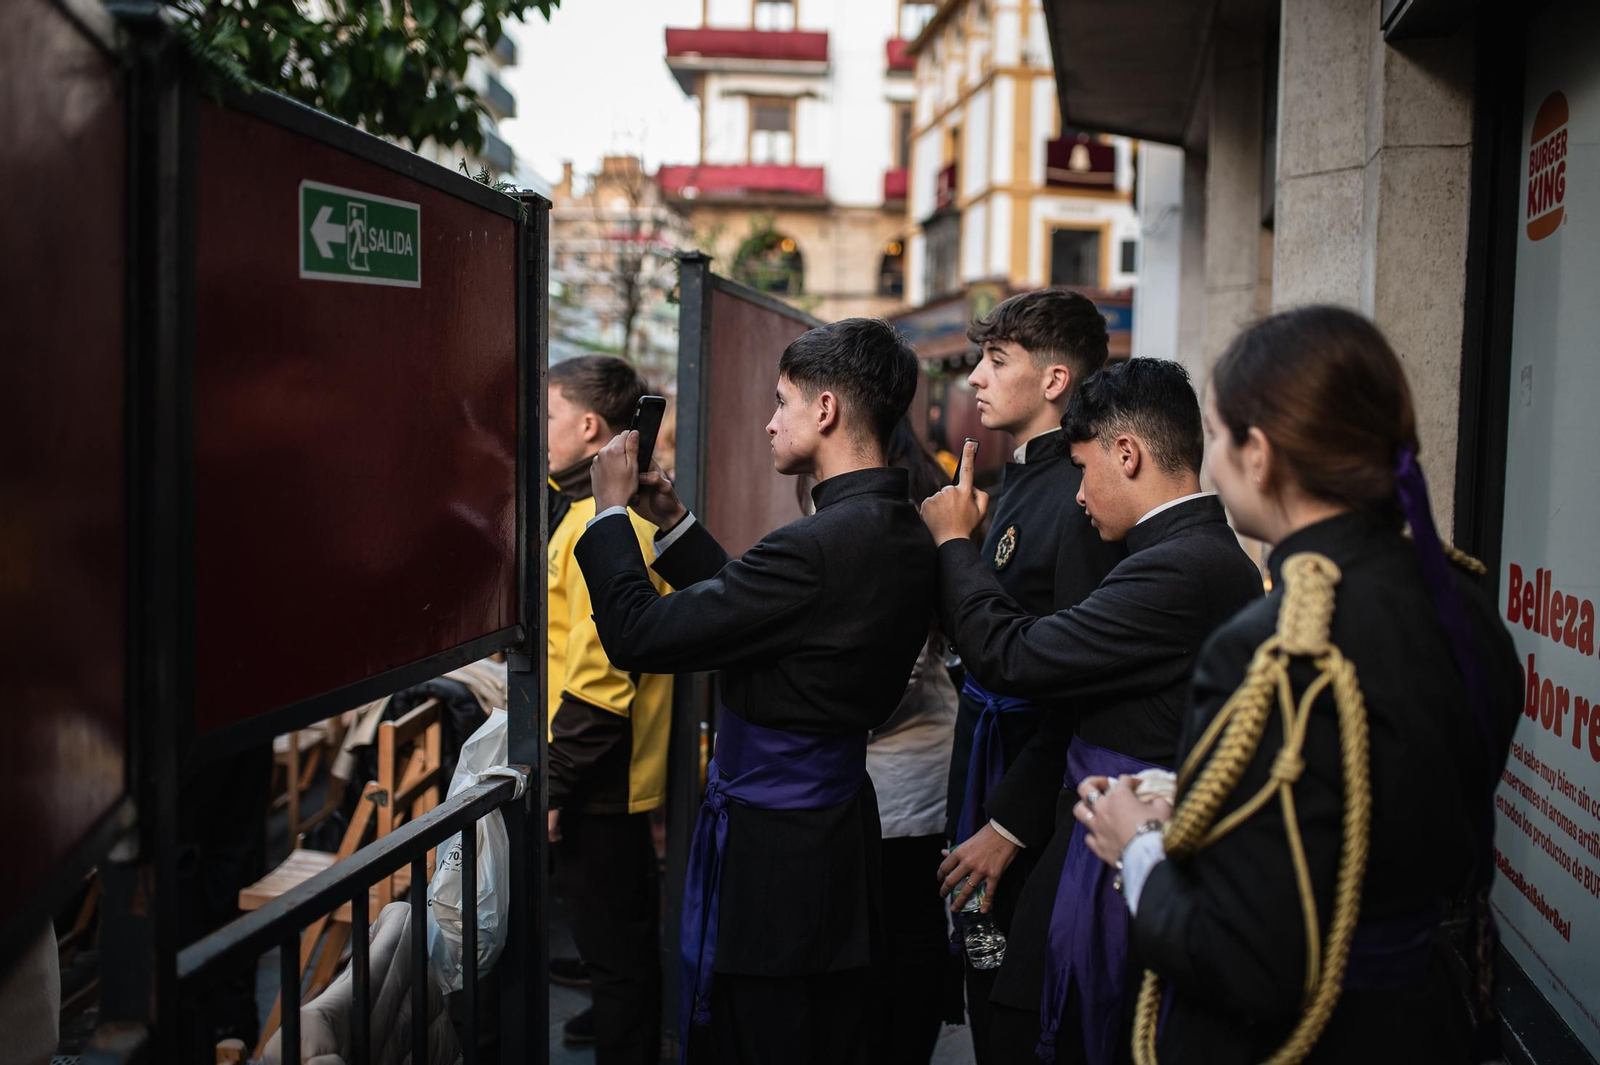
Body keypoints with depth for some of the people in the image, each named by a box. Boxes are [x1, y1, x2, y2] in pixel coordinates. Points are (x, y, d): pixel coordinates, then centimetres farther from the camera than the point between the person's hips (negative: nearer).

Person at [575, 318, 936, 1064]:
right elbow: (754, 612, 12)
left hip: (770, 850, -9)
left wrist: (611, 508, -7)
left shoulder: (817, 547, -26)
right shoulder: (903, 534, 3)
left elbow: (637, 634, -21)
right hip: (841, 827, 9)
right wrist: (674, 524, 12)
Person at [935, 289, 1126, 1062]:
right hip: (988, 751, 9)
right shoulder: (1022, 477, 10)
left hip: (1033, 776, -9)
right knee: (986, 993, 20)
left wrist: (1008, 822, -23)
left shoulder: (1080, 497, -21)